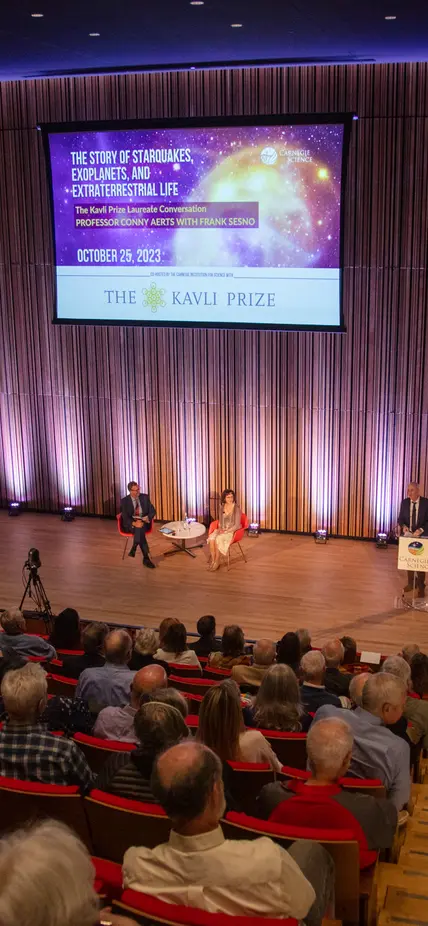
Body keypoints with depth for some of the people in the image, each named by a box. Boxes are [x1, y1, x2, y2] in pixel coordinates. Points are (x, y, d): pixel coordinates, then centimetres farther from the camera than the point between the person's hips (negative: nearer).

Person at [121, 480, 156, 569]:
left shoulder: (145, 497, 6)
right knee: (138, 528, -37)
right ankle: (146, 558, -39)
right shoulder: (124, 501, 0)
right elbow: (125, 517, -10)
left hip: (143, 522, 2)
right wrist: (134, 523, -30)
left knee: (140, 528, -37)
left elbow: (152, 511, 5)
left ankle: (133, 549, -26)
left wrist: (147, 518, -18)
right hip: (130, 524, -2)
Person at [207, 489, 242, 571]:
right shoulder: (222, 508, 6)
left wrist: (226, 531, -20)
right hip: (222, 530, 5)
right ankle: (212, 560, -21)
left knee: (218, 539, -32)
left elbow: (237, 526, -13)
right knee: (211, 538, -27)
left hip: (232, 531, -5)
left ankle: (217, 562, -20)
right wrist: (220, 528, -8)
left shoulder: (237, 509, -11)